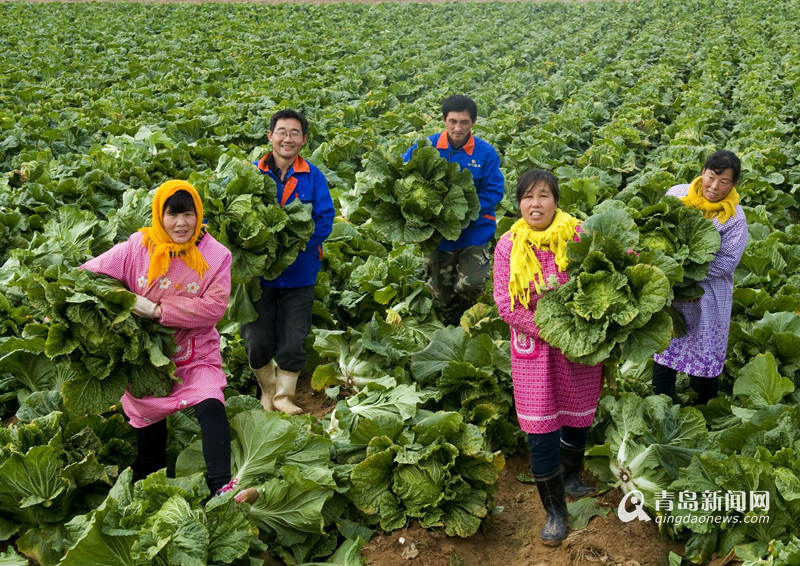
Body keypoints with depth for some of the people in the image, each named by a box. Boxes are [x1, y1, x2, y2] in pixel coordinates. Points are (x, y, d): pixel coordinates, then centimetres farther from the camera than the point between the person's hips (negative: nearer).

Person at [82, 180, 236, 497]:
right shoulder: (137, 248, -6)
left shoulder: (215, 255, -9)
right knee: (148, 419, 13)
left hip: (196, 356, -2)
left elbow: (214, 306, -18)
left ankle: (221, 486, -23)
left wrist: (157, 310, -22)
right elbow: (89, 275, -4)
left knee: (210, 406, -26)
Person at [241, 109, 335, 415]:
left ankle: (284, 396, 24)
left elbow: (325, 220, -7)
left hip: (299, 272, 0)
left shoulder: (313, 177, -1)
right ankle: (267, 390, 32)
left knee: (293, 342, 3)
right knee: (257, 341, 6)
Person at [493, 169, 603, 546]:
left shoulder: (578, 237, -9)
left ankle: (571, 476, 47)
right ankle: (555, 511, 19)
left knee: (578, 417, 17)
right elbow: (505, 306, -10)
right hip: (533, 349, -1)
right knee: (541, 430, 2)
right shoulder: (508, 246, -8)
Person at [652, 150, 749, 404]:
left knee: (706, 354, 8)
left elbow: (727, 261, -17)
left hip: (707, 296, -3)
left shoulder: (735, 218, -13)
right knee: (664, 347, 14)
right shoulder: (677, 194, -4)